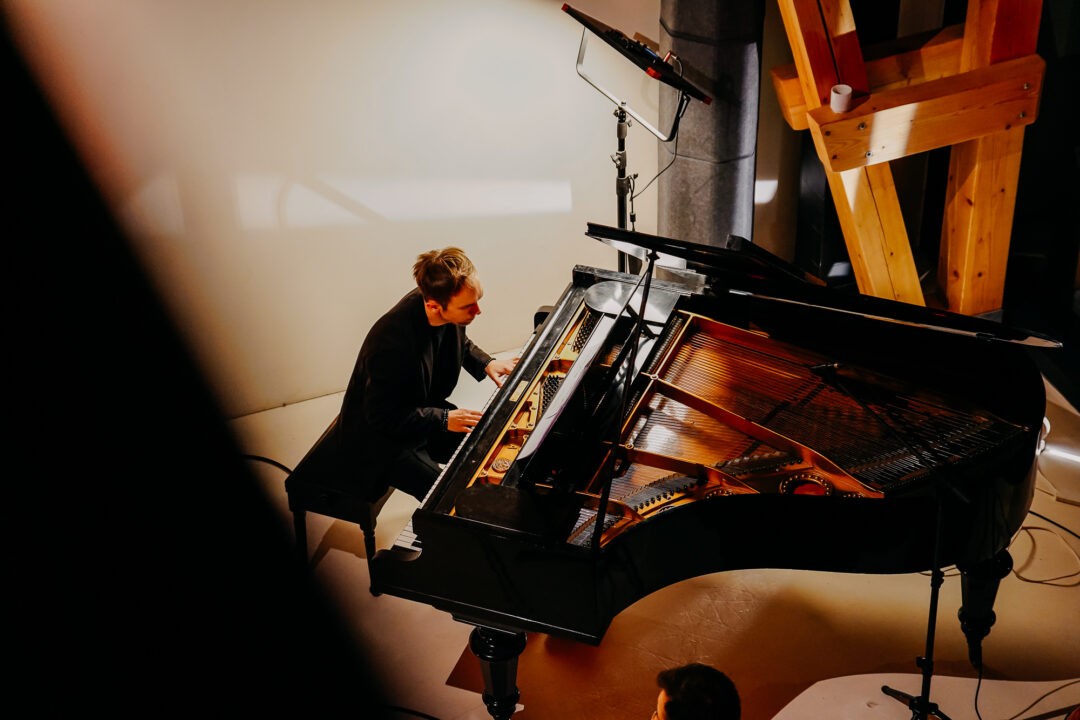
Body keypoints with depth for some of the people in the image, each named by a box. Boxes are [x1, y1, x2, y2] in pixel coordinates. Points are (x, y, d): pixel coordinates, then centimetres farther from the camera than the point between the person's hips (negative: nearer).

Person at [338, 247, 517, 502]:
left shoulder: (449, 311, -14)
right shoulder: (392, 342, -37)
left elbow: (460, 342, 12)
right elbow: (382, 417, -27)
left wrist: (486, 364, -5)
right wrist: (443, 419, -27)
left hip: (424, 408, 8)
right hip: (380, 436, -8)